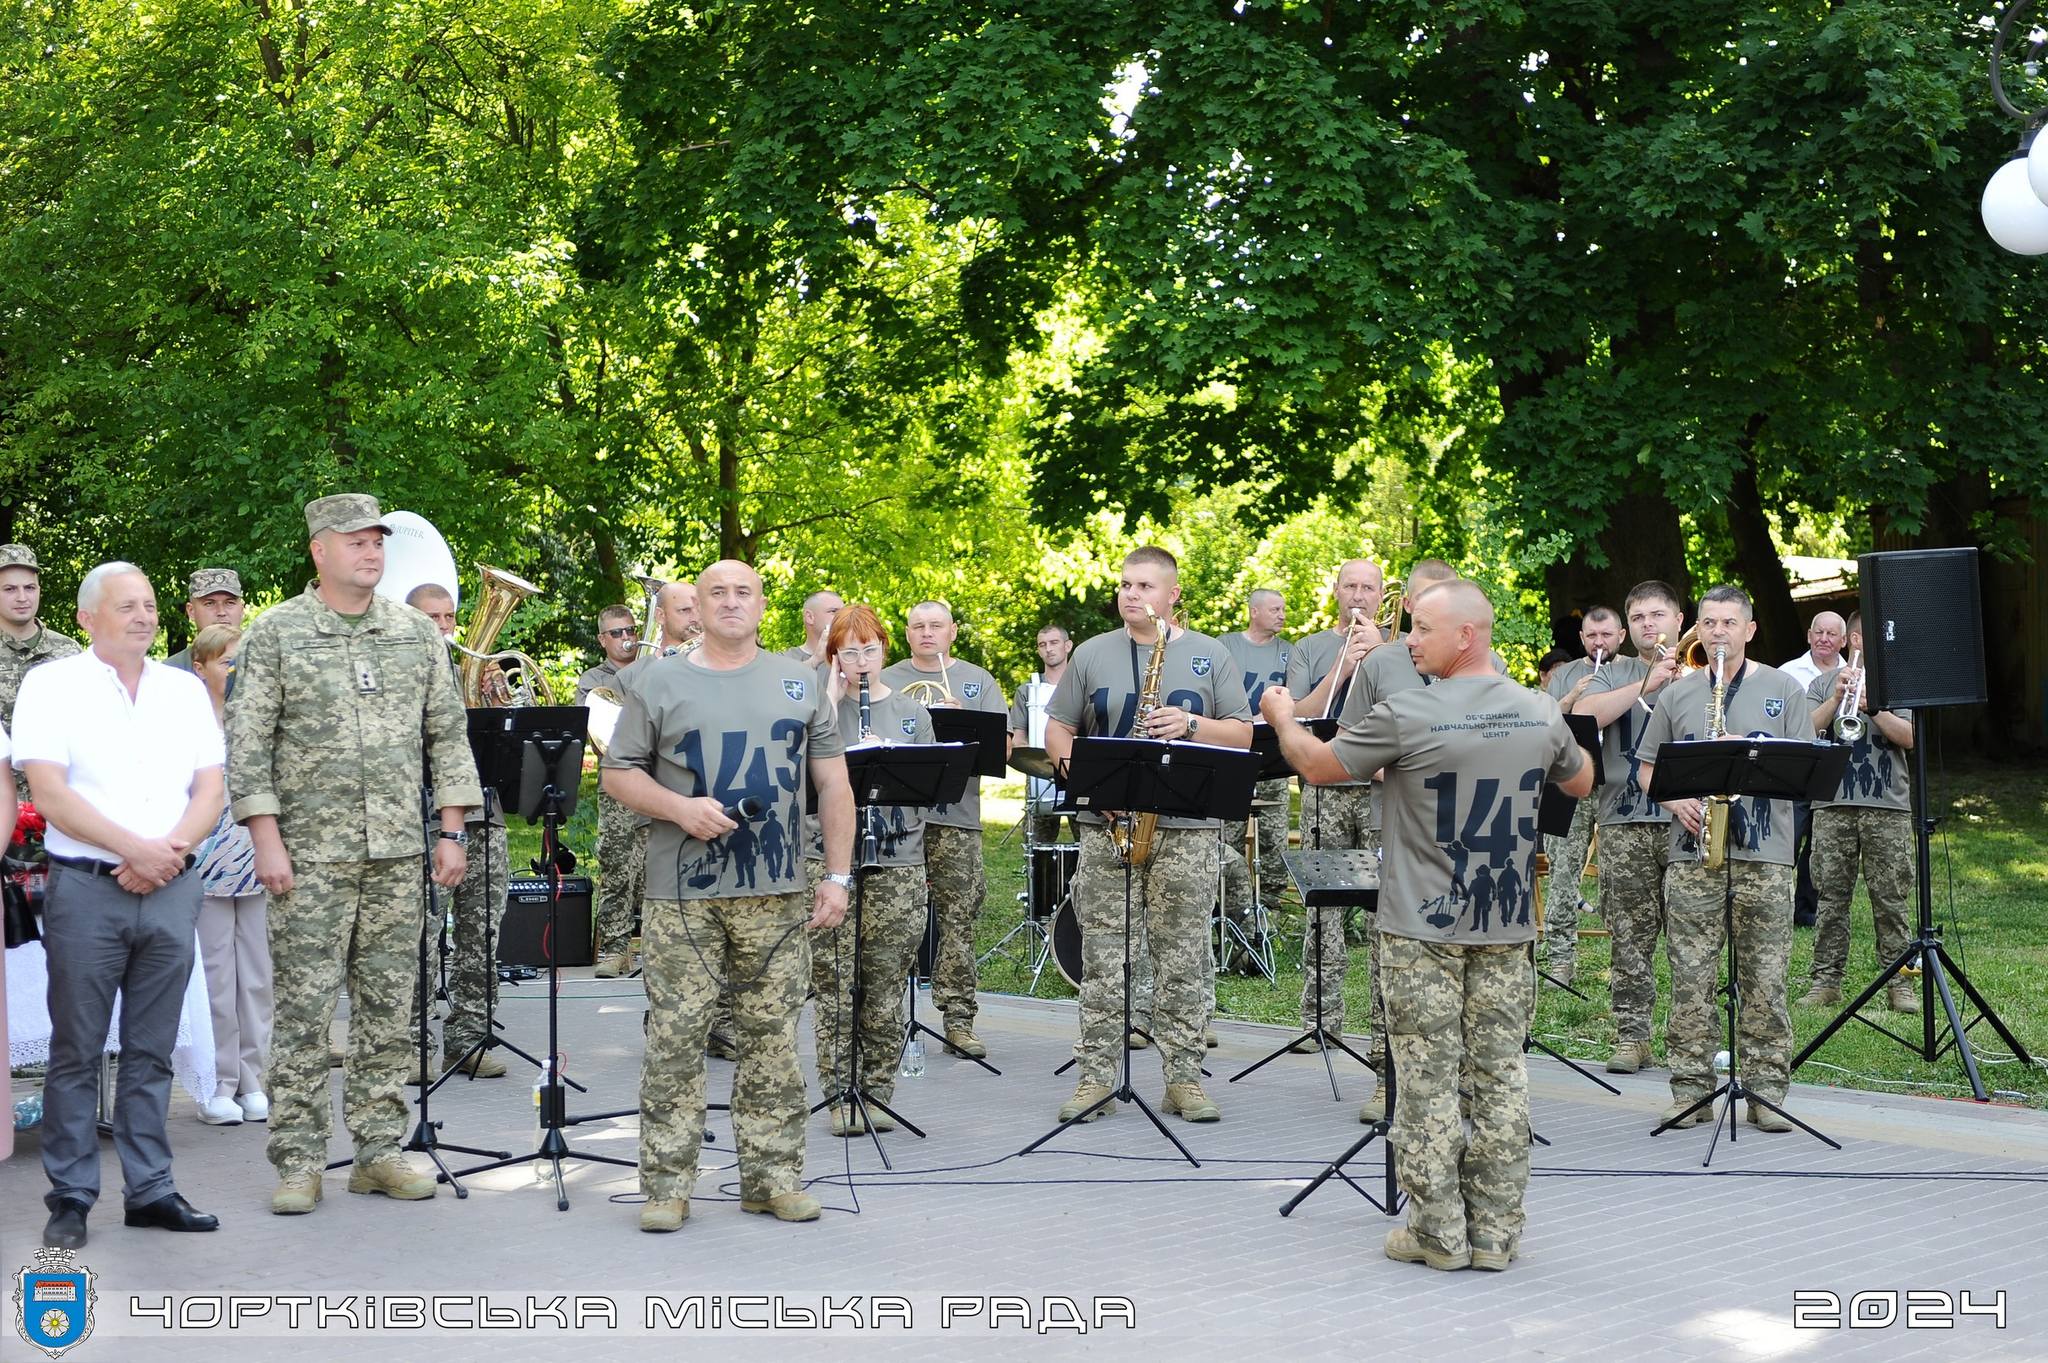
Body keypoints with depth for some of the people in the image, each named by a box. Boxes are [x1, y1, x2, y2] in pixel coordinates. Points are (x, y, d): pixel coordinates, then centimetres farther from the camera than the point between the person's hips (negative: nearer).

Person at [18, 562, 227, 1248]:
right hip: (85, 889, -3)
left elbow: (210, 789, 7)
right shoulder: (52, 686, 0)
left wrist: (171, 849, -10)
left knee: (152, 1052, 8)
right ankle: (70, 1198, 9)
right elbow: (50, 793, -10)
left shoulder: (185, 690, 12)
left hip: (172, 889, 4)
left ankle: (150, 1189, 14)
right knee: (77, 1051, 1)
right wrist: (136, 848, -15)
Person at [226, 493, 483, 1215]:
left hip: (398, 854, 4)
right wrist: (266, 838, -10)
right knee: (302, 1007, -1)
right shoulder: (275, 633, 0)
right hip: (310, 855, -3)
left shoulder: (417, 633, 10)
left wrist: (452, 831, 5)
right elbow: (248, 743, -3)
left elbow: (447, 734, 11)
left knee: (390, 1006, 7)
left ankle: (378, 1151, 15)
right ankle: (298, 1162, 7)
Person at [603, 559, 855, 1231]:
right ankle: (667, 1182, 7)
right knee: (675, 1036, -1)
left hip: (778, 893, 2)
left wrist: (838, 875, 3)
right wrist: (679, 807, -12)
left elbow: (833, 784, 10)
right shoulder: (660, 684, 5)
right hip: (682, 894, -2)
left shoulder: (801, 683, 11)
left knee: (773, 1036, 5)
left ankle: (774, 1176, 15)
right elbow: (618, 772, 5)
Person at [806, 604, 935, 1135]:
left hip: (897, 861, 1)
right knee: (833, 984, -3)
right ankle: (840, 1095, 4)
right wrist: (834, 695, -7)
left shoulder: (911, 713, 12)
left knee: (886, 987, 2)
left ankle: (878, 1091, 12)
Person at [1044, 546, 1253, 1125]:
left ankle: (1184, 1077, 7)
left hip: (1186, 827, -1)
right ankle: (1095, 1077, 5)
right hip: (1106, 823, 1)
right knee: (1102, 954, 0)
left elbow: (1242, 734, 6)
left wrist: (1192, 724, -11)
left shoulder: (1209, 655, 8)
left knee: (1183, 956, 0)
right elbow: (1056, 728, 12)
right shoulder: (1092, 654, 10)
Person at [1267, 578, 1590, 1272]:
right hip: (1505, 929, 5)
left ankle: (1439, 1235, 8)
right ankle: (1495, 1234, 14)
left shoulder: (1407, 714, -14)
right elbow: (1581, 784, 20)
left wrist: (1283, 717, 17)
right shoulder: (1540, 713, 1)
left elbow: (1317, 766, -2)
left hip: (1422, 932, -4)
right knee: (1501, 1075, 9)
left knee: (1429, 1083, 3)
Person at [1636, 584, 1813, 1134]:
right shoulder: (1677, 695, 13)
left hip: (1764, 854, -1)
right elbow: (1648, 768, 16)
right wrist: (1676, 801, -4)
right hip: (1691, 854, 1)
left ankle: (1768, 1093, 6)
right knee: (1690, 978, -1)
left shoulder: (1784, 691, 9)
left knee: (1765, 980, -1)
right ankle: (1690, 1090, 6)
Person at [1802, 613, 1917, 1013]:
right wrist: (1836, 699, -14)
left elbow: (1908, 737, -2)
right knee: (1831, 897, 1)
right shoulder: (1824, 683, 11)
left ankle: (1899, 982, 4)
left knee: (1891, 899, -1)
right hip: (1832, 804, 0)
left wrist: (1873, 707, -16)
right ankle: (1826, 979, 6)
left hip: (1888, 805, 0)